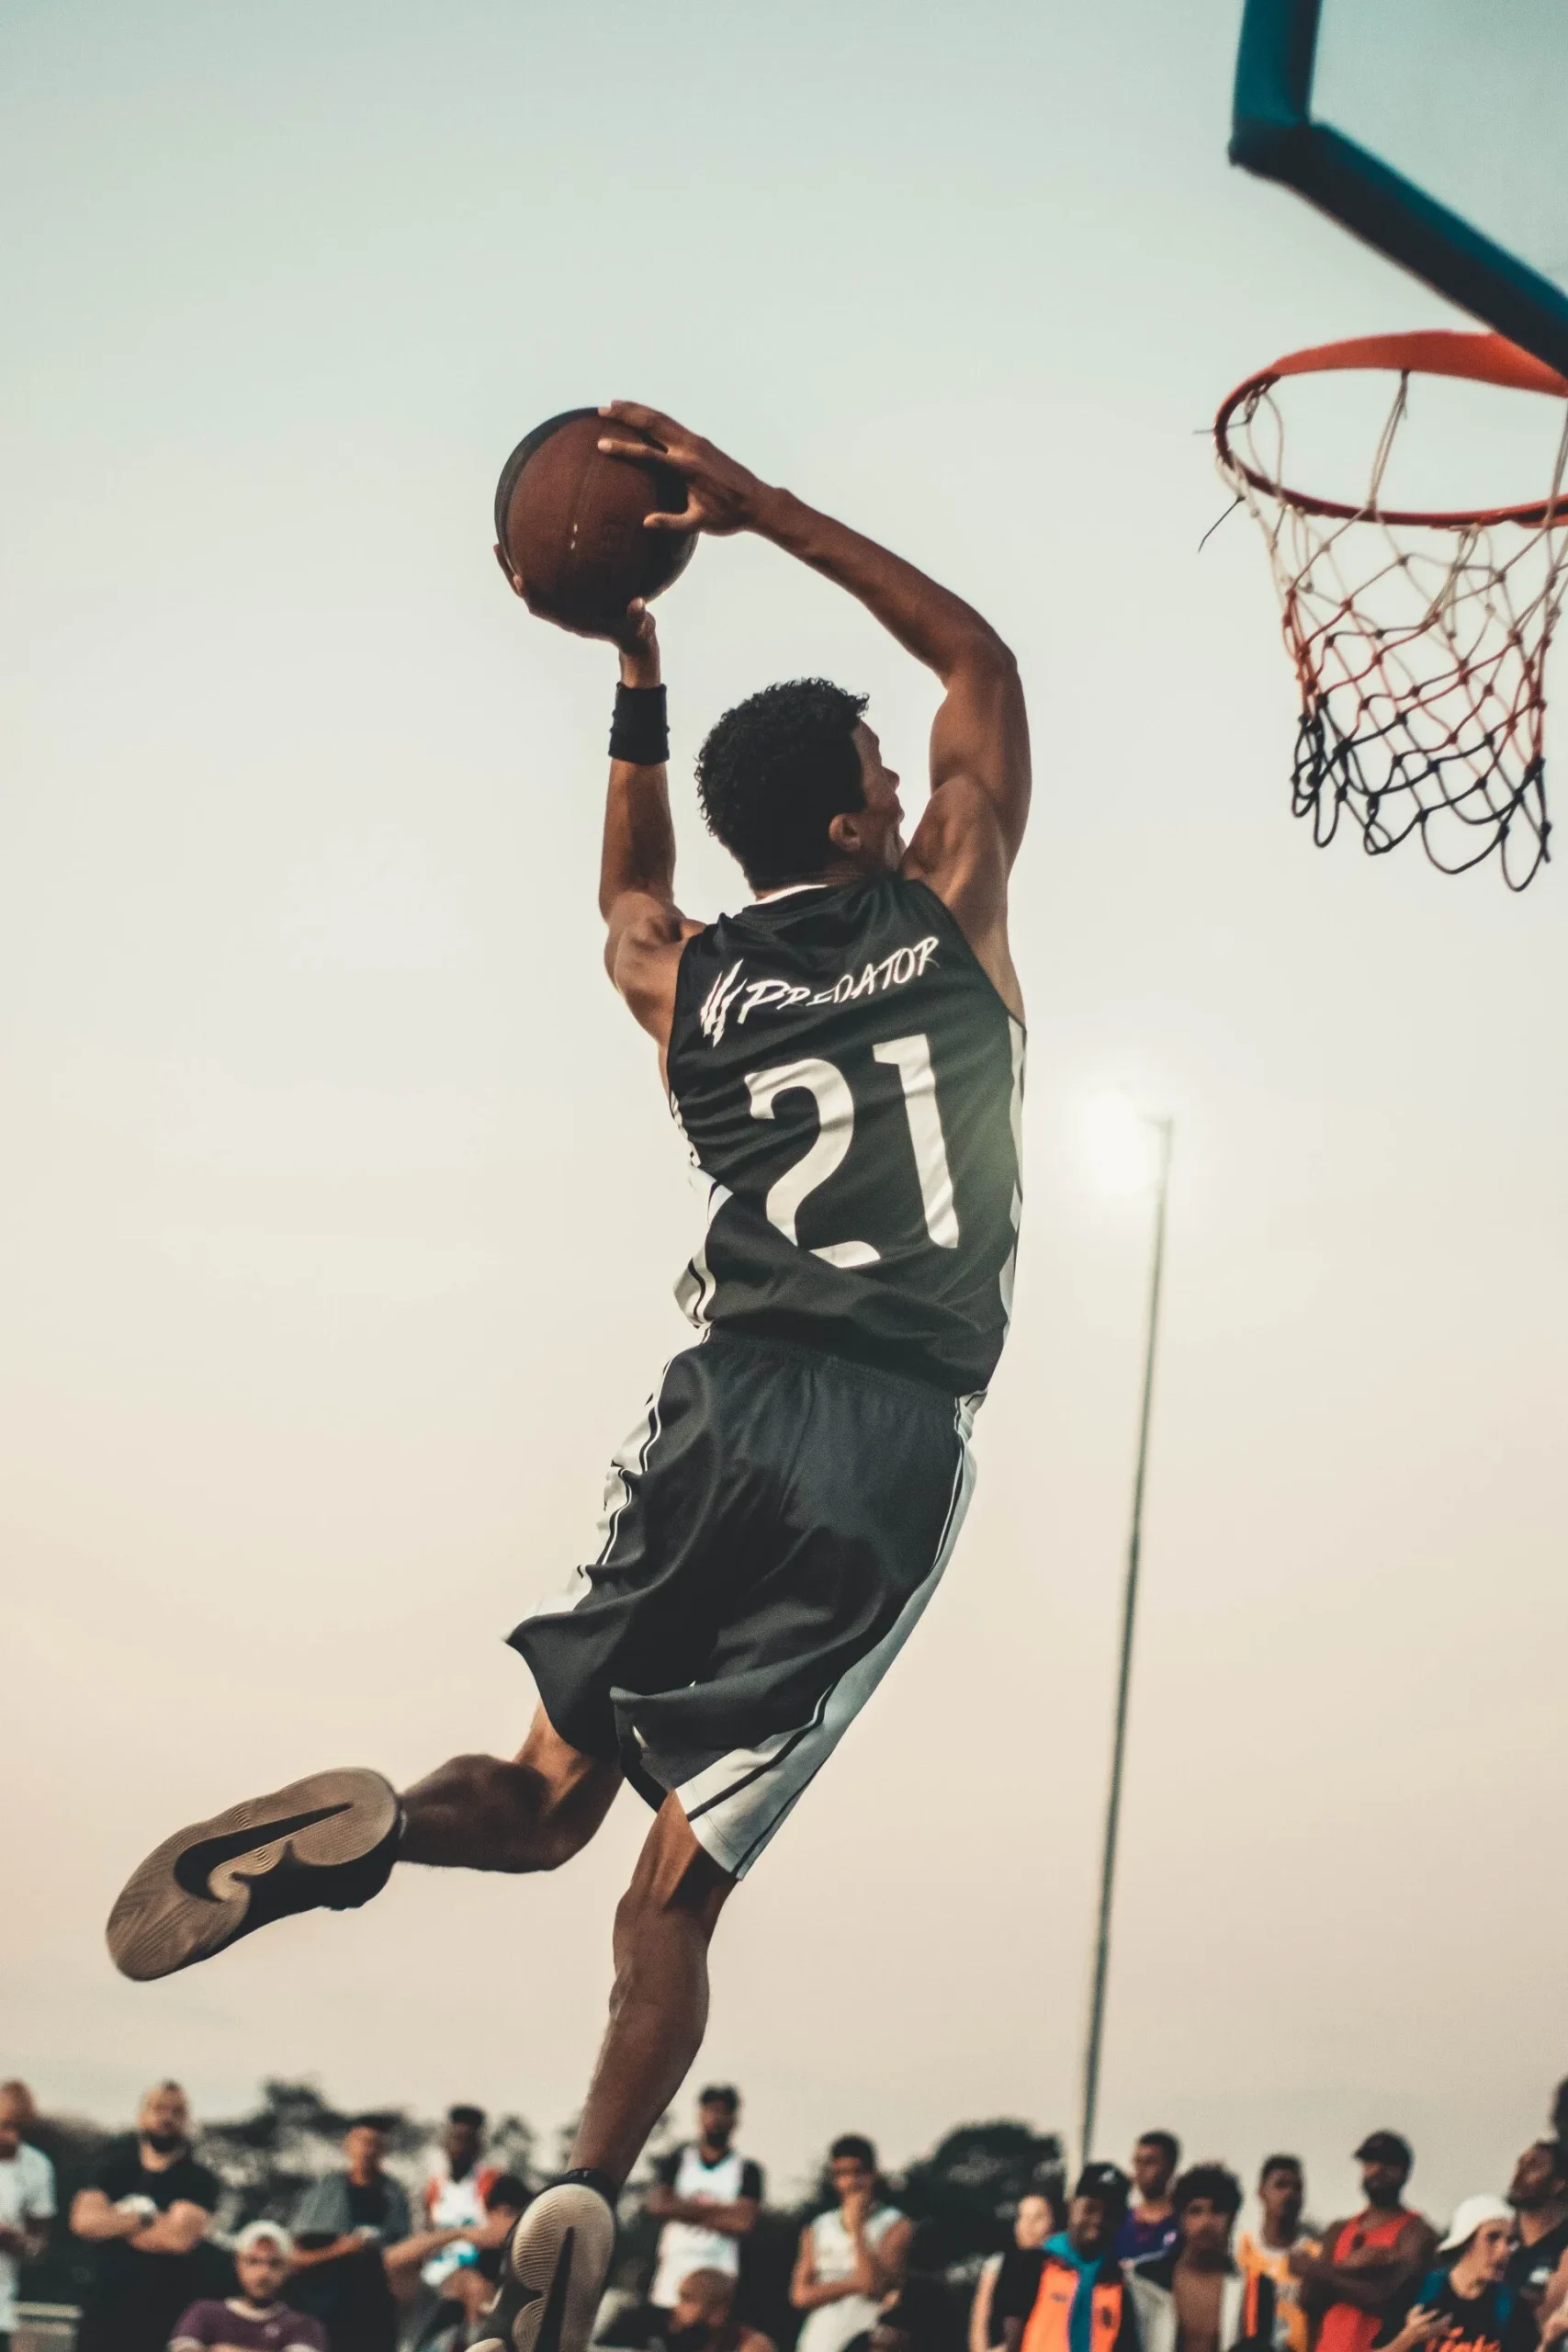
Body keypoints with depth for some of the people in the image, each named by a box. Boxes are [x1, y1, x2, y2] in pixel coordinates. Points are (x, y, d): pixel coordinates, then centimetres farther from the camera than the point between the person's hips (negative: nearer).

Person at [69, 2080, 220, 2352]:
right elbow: (84, 2220, -6)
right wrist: (144, 2218, -12)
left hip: (165, 2320, -3)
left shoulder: (199, 2181, -1)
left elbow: (180, 2236, -18)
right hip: (104, 2312, 3)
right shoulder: (113, 2167, 10)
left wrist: (115, 2224, -5)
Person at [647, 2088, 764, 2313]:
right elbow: (657, 2205, -4)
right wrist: (715, 2209, -3)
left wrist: (684, 2210, -3)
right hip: (671, 2282, 1)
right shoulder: (675, 2162, 12)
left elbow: (744, 2222, -7)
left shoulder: (747, 2171, 7)